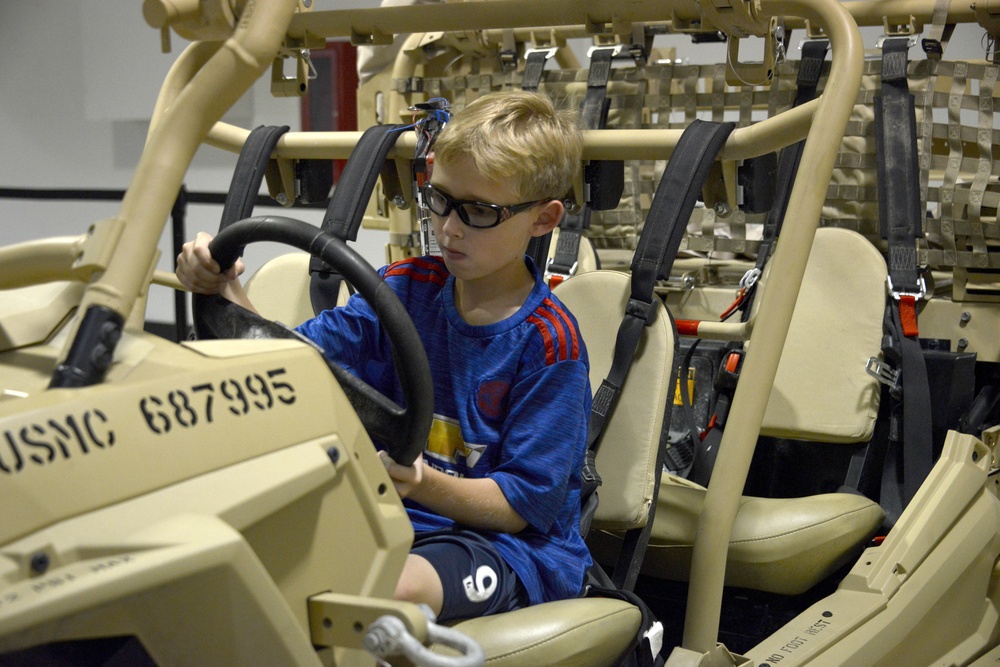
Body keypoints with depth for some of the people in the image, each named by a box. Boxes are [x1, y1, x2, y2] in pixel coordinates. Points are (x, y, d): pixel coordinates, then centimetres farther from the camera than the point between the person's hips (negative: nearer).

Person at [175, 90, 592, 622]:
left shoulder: (548, 340, -11)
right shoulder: (406, 288, 5)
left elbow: (522, 505, -13)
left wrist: (425, 484, -31)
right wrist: (224, 293, -18)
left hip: (509, 542, -4)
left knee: (393, 589, -37)